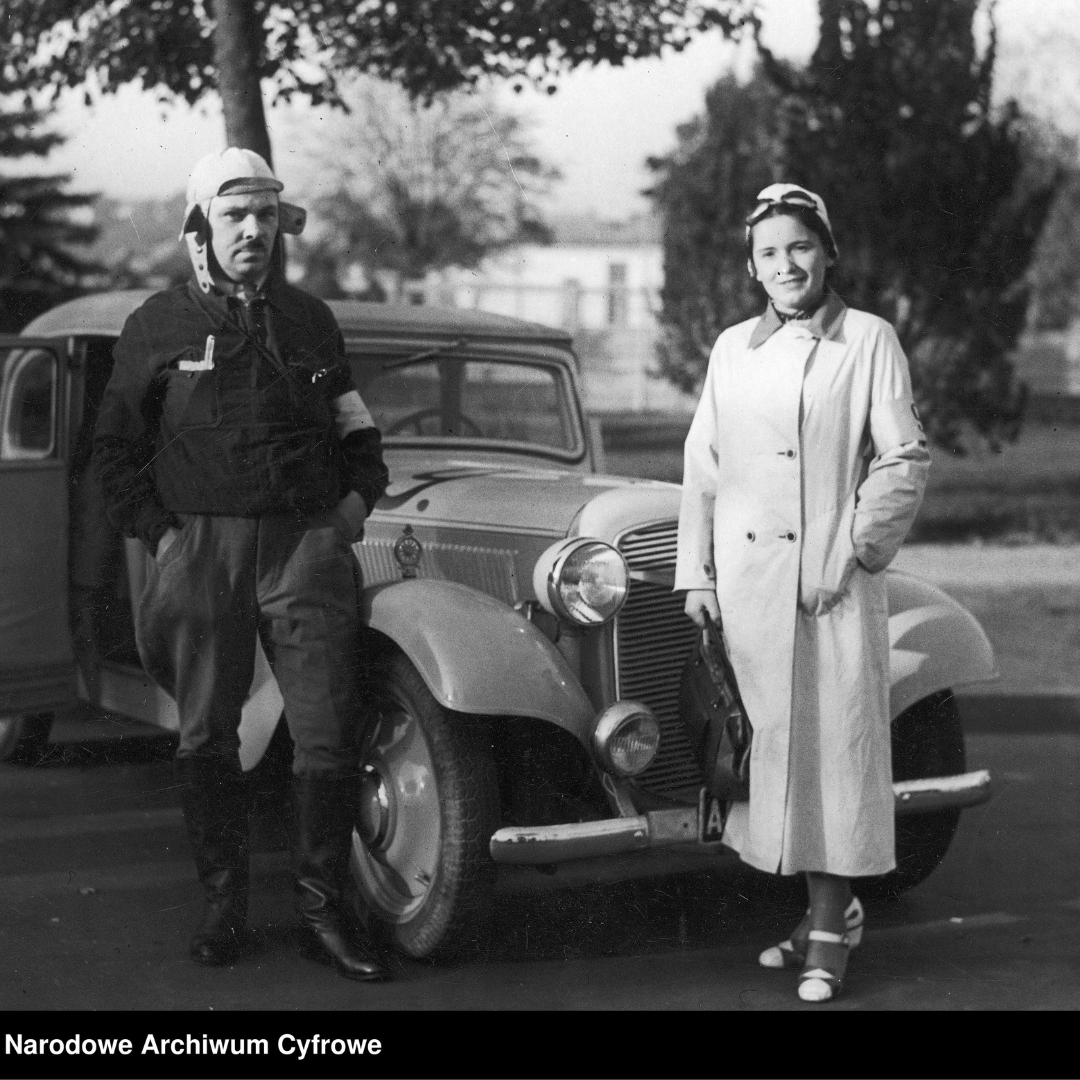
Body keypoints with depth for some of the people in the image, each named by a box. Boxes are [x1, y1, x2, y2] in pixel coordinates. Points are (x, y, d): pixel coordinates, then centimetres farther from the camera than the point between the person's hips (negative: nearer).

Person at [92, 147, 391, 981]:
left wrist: (360, 492, 8)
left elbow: (354, 424, 23)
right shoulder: (159, 325, 5)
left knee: (330, 729, -3)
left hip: (308, 541, 1)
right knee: (207, 734, 5)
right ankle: (224, 902, 18)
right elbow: (118, 445, 8)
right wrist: (158, 532, -1)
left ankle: (325, 907, 8)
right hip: (200, 544, -1)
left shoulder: (310, 320, 13)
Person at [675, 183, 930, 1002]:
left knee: (834, 750, -3)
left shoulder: (870, 340, 1)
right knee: (773, 747, 7)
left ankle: (829, 938, 6)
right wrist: (695, 574, 9)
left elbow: (905, 461, -2)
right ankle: (828, 908, 22)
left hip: (835, 586, -4)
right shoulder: (731, 349, 13)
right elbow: (703, 466, 14)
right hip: (747, 583, 4)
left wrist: (855, 550, -10)